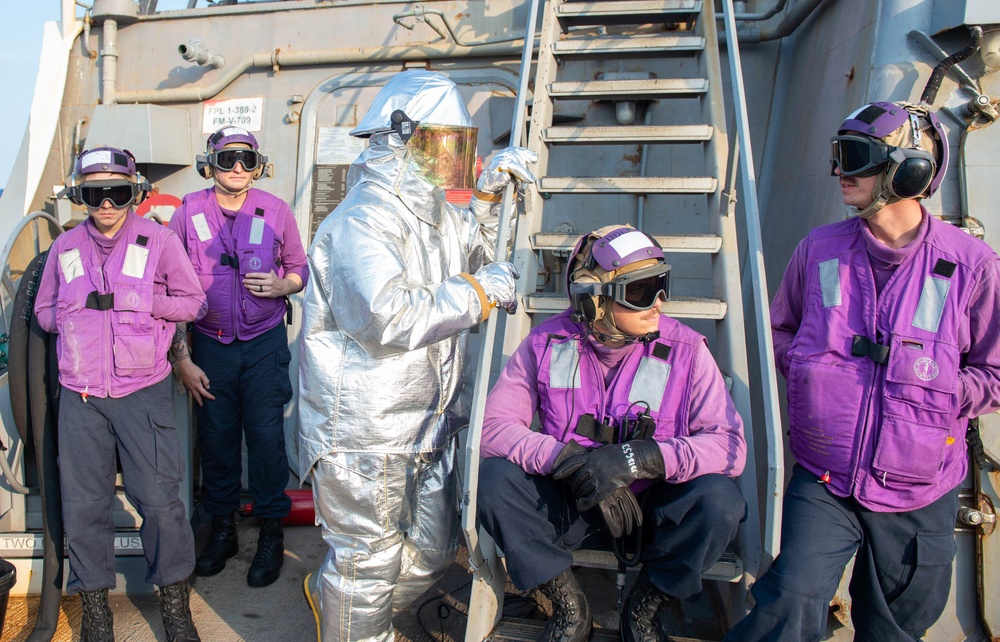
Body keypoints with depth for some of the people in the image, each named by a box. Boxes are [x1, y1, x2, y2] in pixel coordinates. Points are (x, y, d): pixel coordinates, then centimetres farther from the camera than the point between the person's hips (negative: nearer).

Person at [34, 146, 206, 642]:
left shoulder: (159, 240, 1)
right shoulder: (64, 248, 9)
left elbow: (193, 302, 4)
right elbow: (43, 311, 18)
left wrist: (133, 301, -10)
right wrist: (74, 313, -4)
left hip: (143, 391, -3)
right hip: (80, 395, 3)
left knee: (159, 498, -3)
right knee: (83, 503, 6)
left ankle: (174, 601, 16)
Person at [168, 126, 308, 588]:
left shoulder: (276, 212, -3)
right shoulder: (188, 215, -2)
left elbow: (300, 268, 9)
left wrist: (283, 285, -15)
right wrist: (182, 358, -2)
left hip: (265, 344, -1)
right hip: (210, 345, 1)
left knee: (266, 437, 1)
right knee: (215, 438, 9)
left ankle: (271, 534, 17)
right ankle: (222, 529, 27)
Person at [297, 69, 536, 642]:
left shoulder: (437, 214, 10)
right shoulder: (361, 222, -21)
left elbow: (473, 251, 32)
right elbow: (389, 319, -34)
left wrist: (491, 190, 14)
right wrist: (478, 291, -22)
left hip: (428, 427, 10)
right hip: (362, 436, -9)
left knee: (433, 551, 21)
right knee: (370, 562, 7)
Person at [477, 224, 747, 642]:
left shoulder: (685, 350, -12)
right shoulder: (547, 343, -9)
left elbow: (729, 443, -19)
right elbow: (495, 424, -13)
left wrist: (640, 458, -33)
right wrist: (568, 459, -28)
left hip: (653, 509, 0)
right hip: (571, 507, 1)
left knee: (719, 501, -29)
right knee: (495, 480, -24)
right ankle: (569, 607, -3)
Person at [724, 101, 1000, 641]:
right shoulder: (819, 249, 0)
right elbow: (782, 329, 16)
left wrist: (929, 395, -10)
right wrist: (815, 375, 0)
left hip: (918, 493, 0)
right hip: (824, 480, 0)